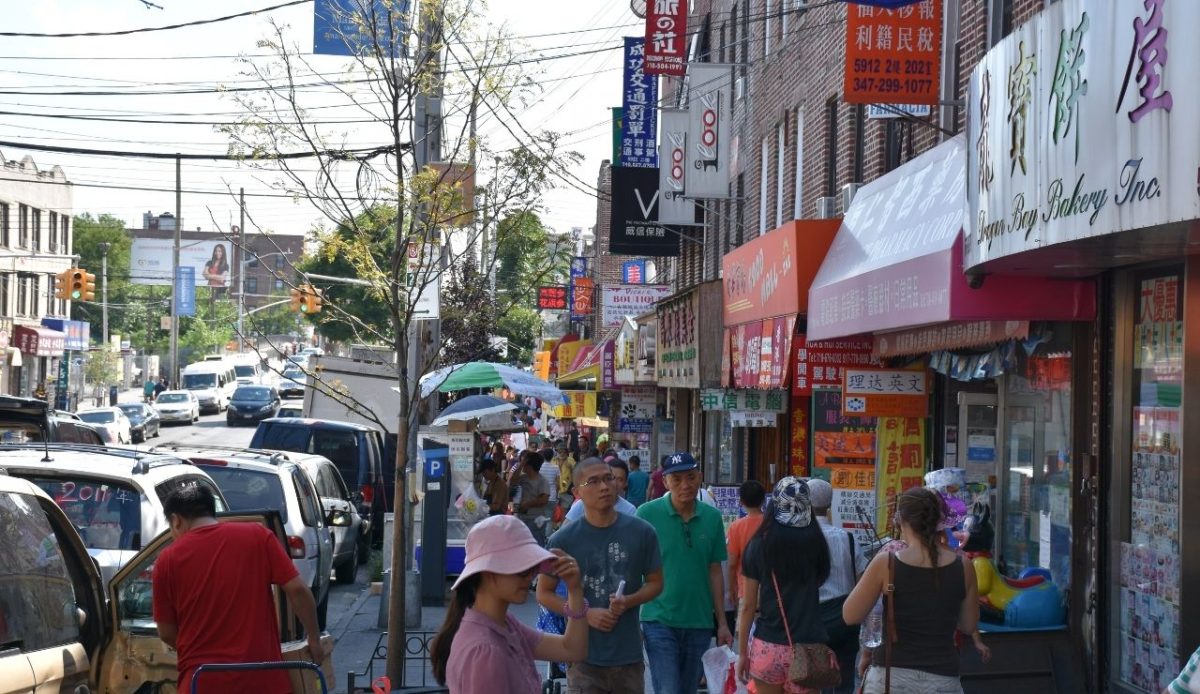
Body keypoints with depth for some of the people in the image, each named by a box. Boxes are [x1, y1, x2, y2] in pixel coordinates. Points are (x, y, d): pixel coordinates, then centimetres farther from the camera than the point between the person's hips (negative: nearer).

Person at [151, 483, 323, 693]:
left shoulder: (168, 560, 1)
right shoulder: (257, 536, 1)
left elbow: (166, 633, 6)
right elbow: (297, 589, -3)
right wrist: (314, 638, 10)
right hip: (262, 677, 1)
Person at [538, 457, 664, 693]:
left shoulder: (642, 532, 0)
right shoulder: (564, 539, -5)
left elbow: (655, 582, 10)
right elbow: (544, 593, 2)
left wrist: (629, 601, -12)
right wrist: (586, 614, -13)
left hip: (629, 655, 2)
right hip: (584, 656, -2)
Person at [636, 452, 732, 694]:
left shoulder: (712, 517, 4)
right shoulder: (647, 514, -6)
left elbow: (715, 572, 10)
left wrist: (722, 623, 9)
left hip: (699, 622, 4)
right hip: (660, 620, -4)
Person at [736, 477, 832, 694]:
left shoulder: (759, 545, -1)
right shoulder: (816, 544, -1)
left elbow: (748, 606, 1)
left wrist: (742, 652, 8)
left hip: (767, 646, 1)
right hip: (807, 648, 0)